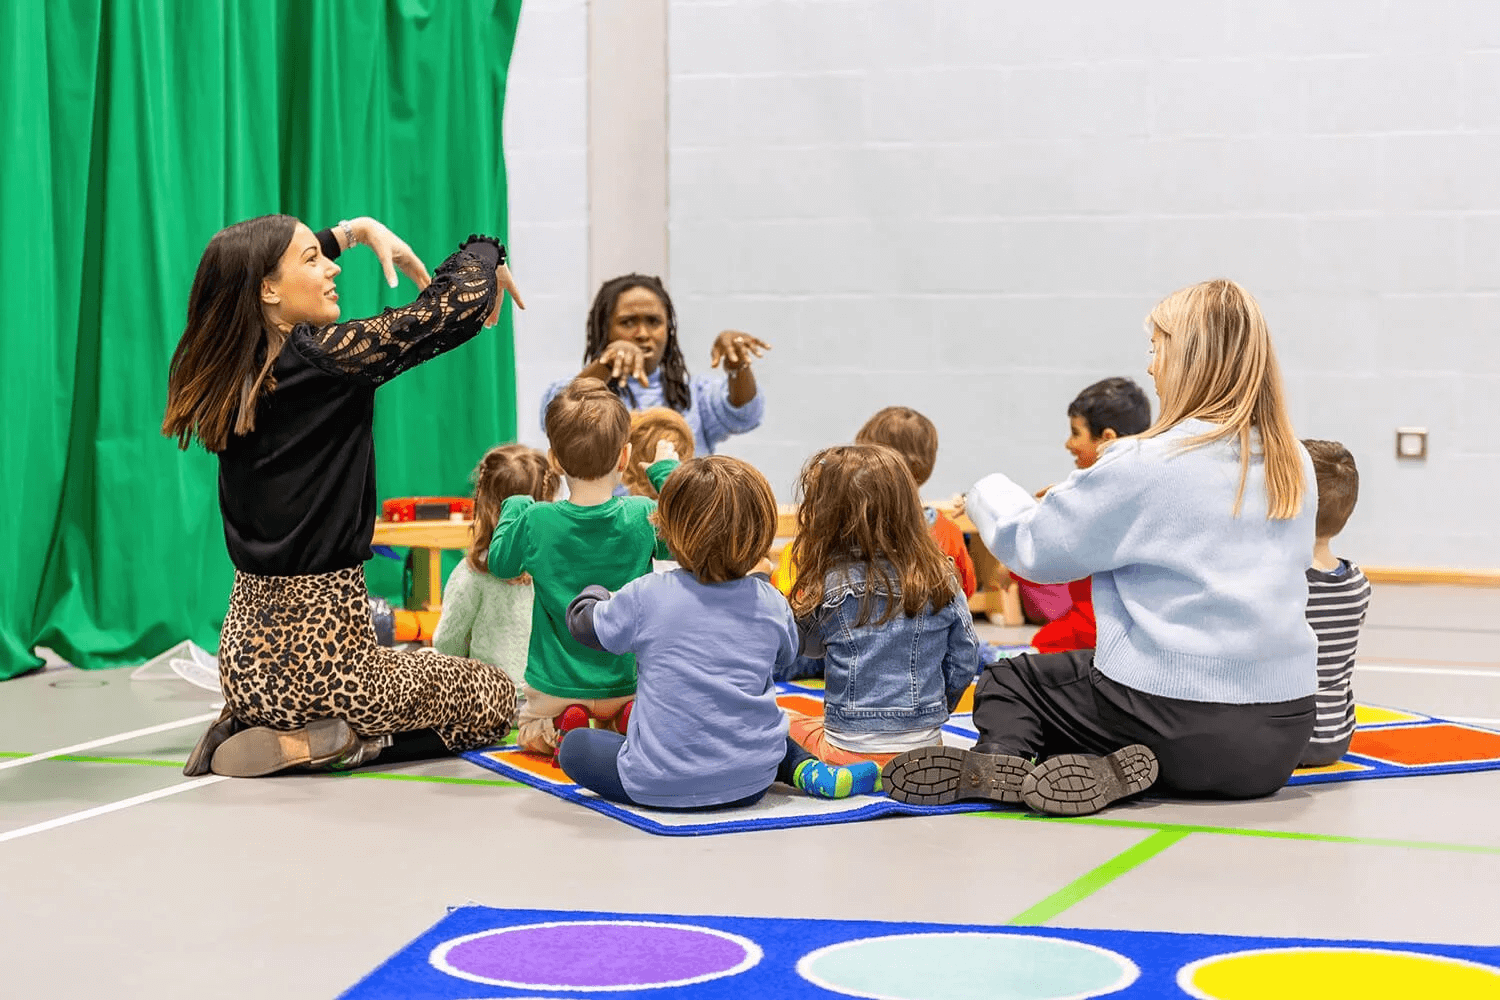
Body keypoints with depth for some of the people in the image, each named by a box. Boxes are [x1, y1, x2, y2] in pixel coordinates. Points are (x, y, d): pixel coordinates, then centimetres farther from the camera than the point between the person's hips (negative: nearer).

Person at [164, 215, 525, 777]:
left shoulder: (234, 370, 2)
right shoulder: (325, 359, -19)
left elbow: (244, 272, 23)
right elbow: (460, 303, -17)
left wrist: (357, 230, 20)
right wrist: (486, 255, 5)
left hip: (247, 654, 7)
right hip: (323, 653, -7)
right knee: (495, 695, 17)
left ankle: (255, 728, 11)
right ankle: (325, 741, -4)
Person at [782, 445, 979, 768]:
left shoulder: (831, 586, -15)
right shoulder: (942, 581, -5)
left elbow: (806, 644, 6)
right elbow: (964, 662, 4)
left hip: (853, 749, -4)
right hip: (926, 746, 4)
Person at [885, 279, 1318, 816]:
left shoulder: (1152, 464, -12)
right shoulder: (1295, 464, 5)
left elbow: (1031, 546, -3)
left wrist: (988, 493, 19)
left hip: (1182, 720, -6)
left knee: (1005, 685, 16)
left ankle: (998, 761, -14)